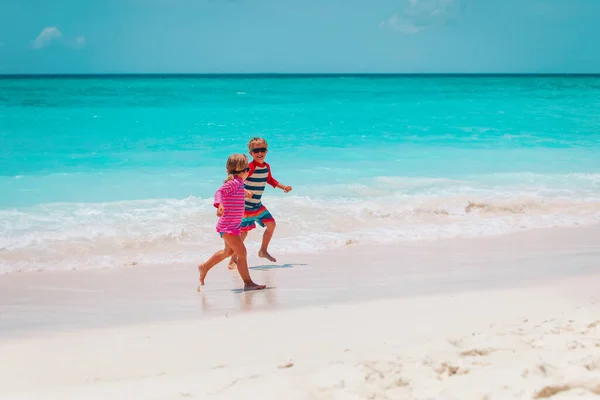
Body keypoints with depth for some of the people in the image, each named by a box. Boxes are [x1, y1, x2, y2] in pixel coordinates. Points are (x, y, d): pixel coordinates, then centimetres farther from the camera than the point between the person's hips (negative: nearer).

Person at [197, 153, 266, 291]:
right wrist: (219, 205, -49)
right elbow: (220, 191, -31)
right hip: (228, 226, -11)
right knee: (242, 252, -9)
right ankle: (248, 282, -4)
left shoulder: (238, 184, 11)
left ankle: (204, 267, 40)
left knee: (229, 251, 27)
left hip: (233, 226, 11)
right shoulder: (234, 183, -18)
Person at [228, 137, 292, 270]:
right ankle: (233, 260, 4)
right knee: (243, 232, -7)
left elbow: (270, 180, 26)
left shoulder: (266, 167, 6)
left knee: (271, 224, 10)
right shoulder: (250, 167, -21)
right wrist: (245, 191, -45)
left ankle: (263, 251, 28)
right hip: (246, 206, -8)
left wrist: (283, 187, 23)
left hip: (258, 205, 8)